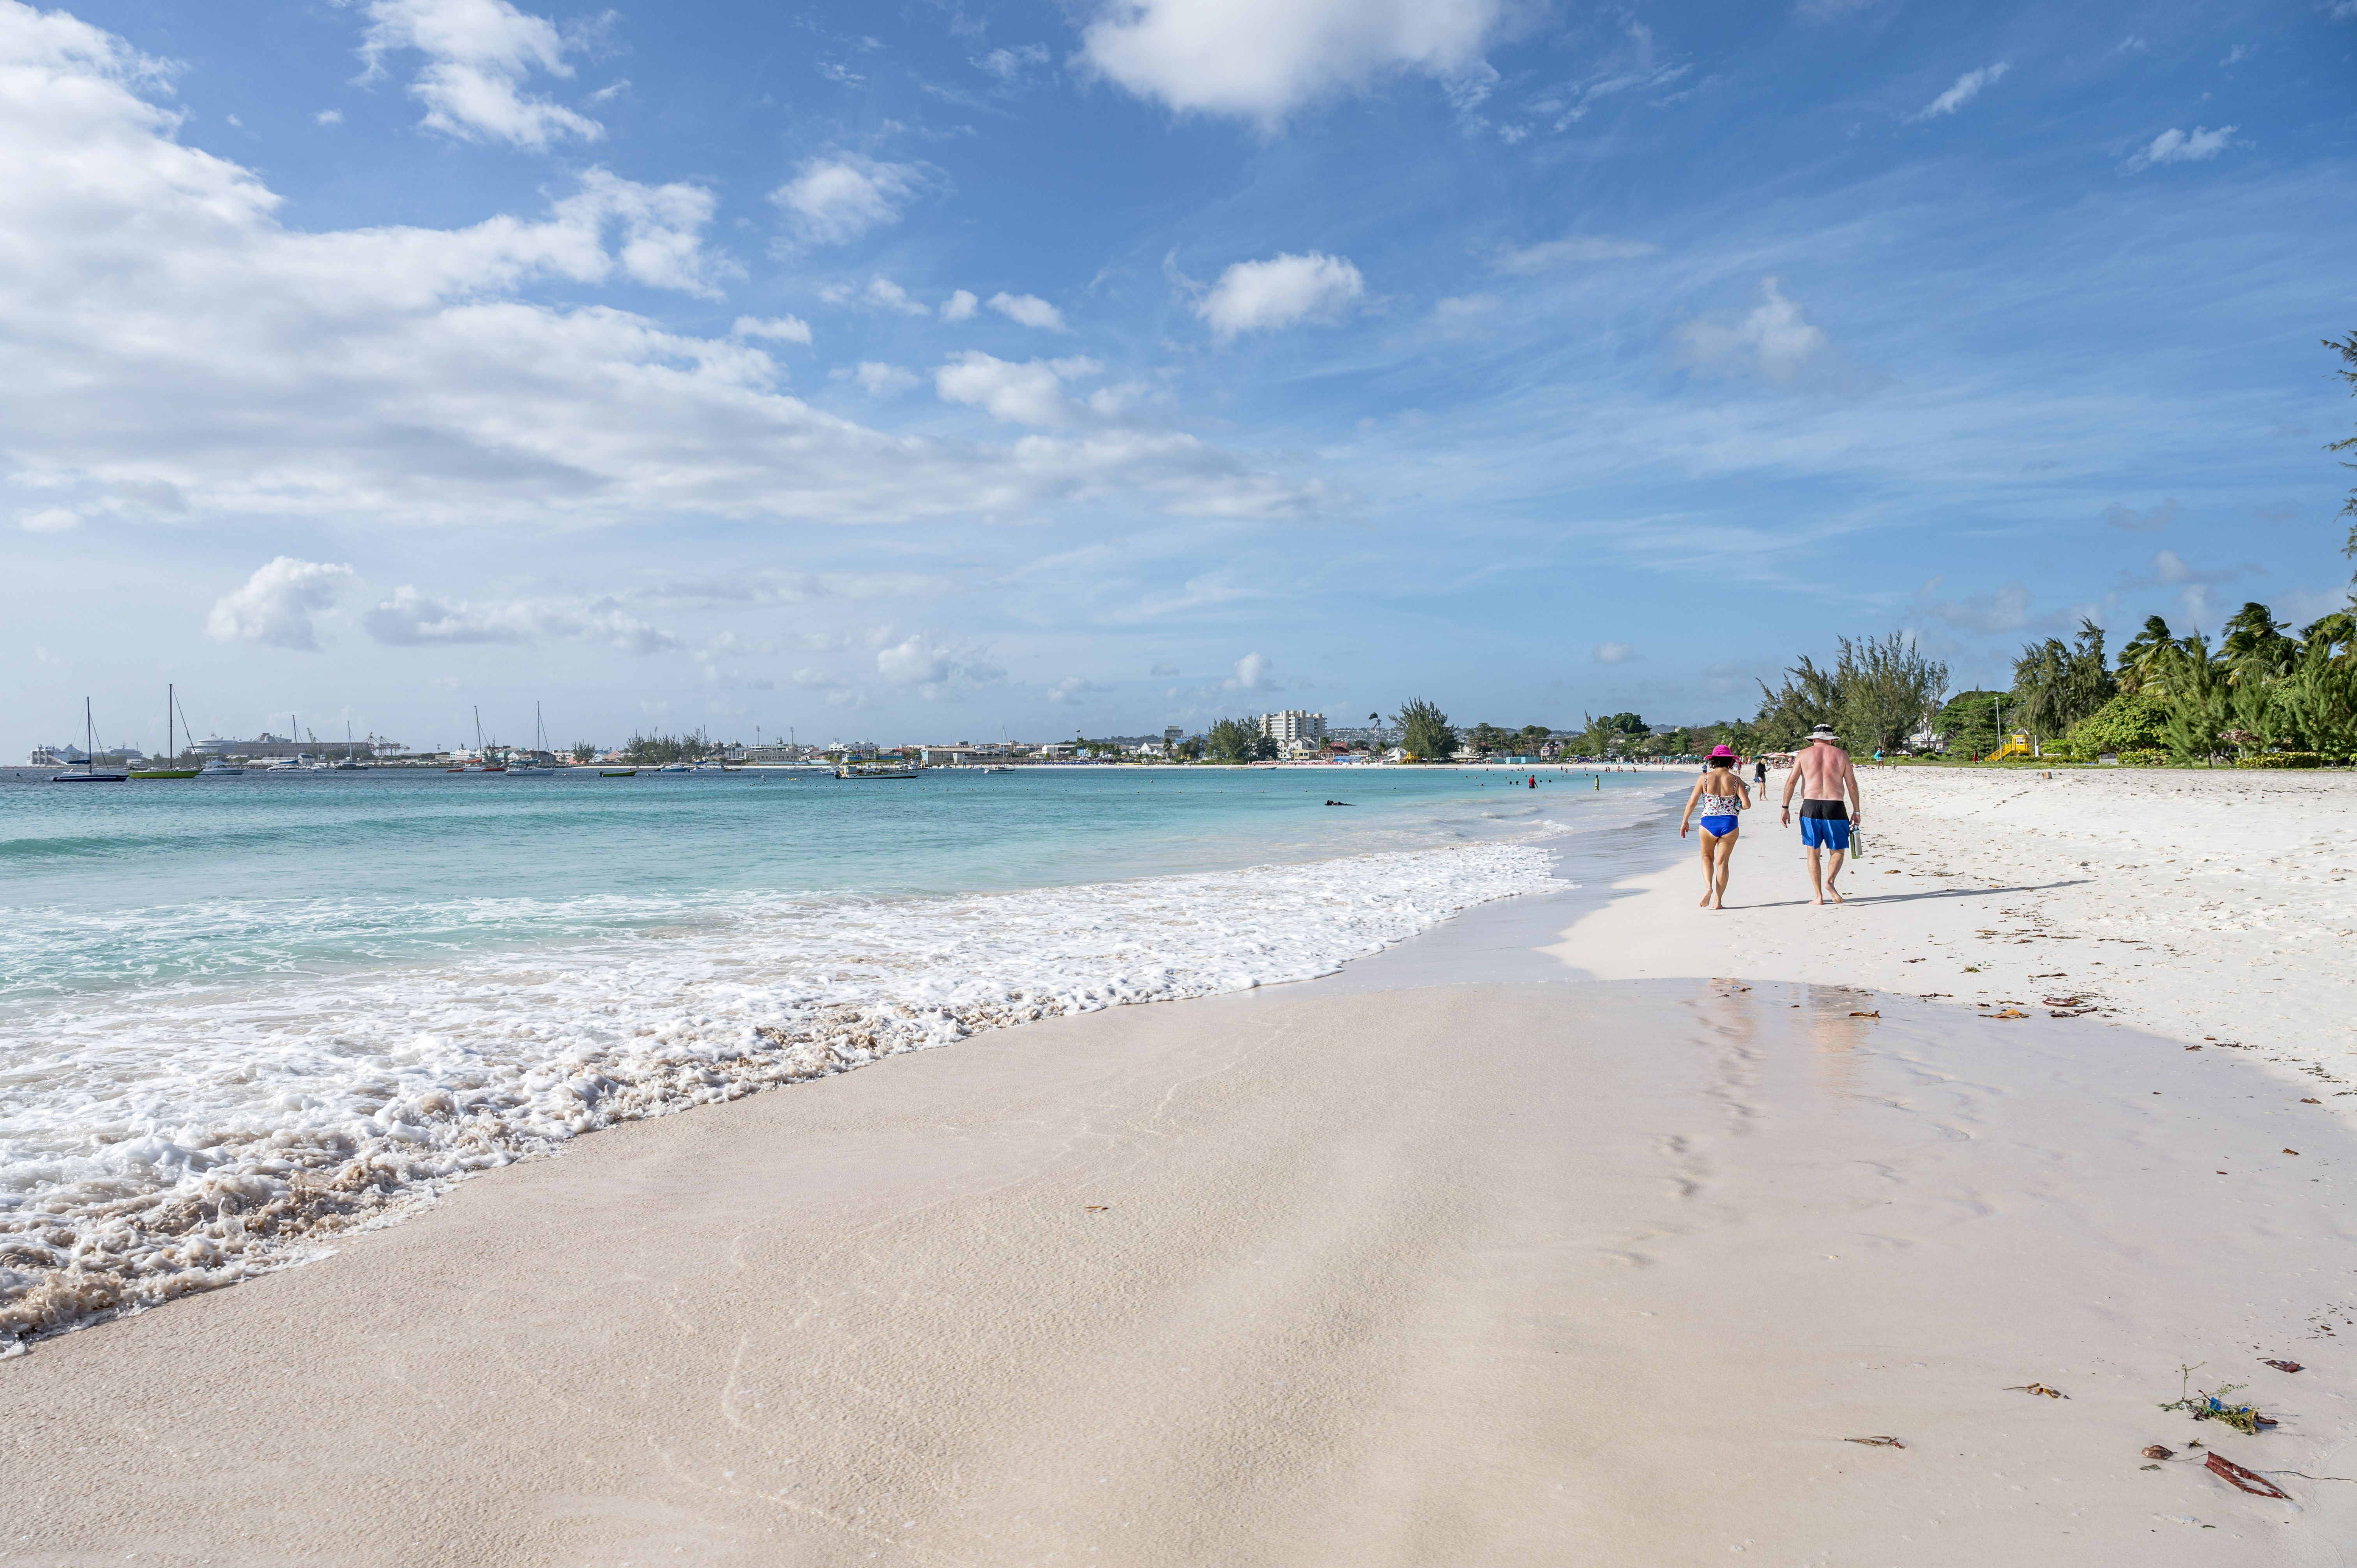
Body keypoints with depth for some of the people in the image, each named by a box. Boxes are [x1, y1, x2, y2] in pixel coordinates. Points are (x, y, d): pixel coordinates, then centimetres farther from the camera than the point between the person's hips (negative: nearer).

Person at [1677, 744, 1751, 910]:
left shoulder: (1705, 778, -4)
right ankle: (1718, 901, 7)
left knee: (1707, 858, 20)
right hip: (1730, 823, 0)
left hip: (1709, 823, 0)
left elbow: (1692, 802, -3)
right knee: (1722, 862, 8)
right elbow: (1746, 804, -6)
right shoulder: (1735, 780, -2)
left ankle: (1708, 887, -5)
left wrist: (1685, 821, 8)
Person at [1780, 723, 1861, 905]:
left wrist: (1786, 808, 3)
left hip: (1810, 807, 1)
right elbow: (1852, 785, 3)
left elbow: (1791, 782, 0)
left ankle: (1819, 896, 6)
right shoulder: (1842, 755, 7)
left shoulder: (1804, 754, 7)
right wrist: (1857, 811, 9)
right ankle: (1830, 881, -15)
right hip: (1835, 807, -1)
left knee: (1814, 853, 8)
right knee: (1839, 851, 11)